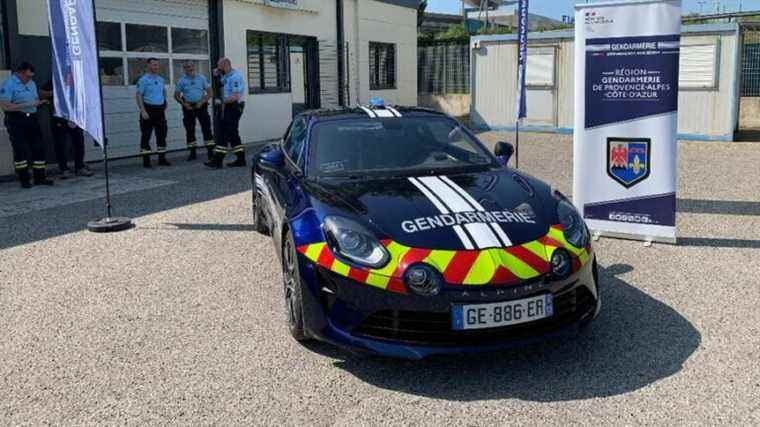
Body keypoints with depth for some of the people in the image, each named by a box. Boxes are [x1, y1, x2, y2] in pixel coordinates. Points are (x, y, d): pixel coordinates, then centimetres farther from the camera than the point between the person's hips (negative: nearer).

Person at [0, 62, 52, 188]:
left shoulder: (31, 83, 16)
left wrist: (39, 102, -1)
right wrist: (26, 105, -19)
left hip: (31, 119, 7)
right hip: (16, 120, -7)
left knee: (38, 148, 3)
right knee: (21, 150, -4)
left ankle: (40, 177, 10)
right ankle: (24, 179, 4)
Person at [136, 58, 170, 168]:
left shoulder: (161, 79, 13)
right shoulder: (143, 80, -6)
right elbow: (138, 96, -10)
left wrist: (164, 108, 14)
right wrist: (143, 111, -17)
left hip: (160, 109, 6)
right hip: (148, 110, -6)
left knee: (162, 134, 7)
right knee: (146, 135, -2)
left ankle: (162, 159, 15)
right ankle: (146, 160, 1)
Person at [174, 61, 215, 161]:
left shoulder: (201, 78, 3)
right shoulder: (181, 80, 3)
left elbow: (209, 92, 3)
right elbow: (176, 95, 6)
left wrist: (202, 102, -10)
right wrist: (184, 104, -10)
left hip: (201, 106, -1)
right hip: (188, 107, 1)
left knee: (206, 128, -7)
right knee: (190, 130, 6)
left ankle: (210, 151, -5)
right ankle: (192, 153, 15)